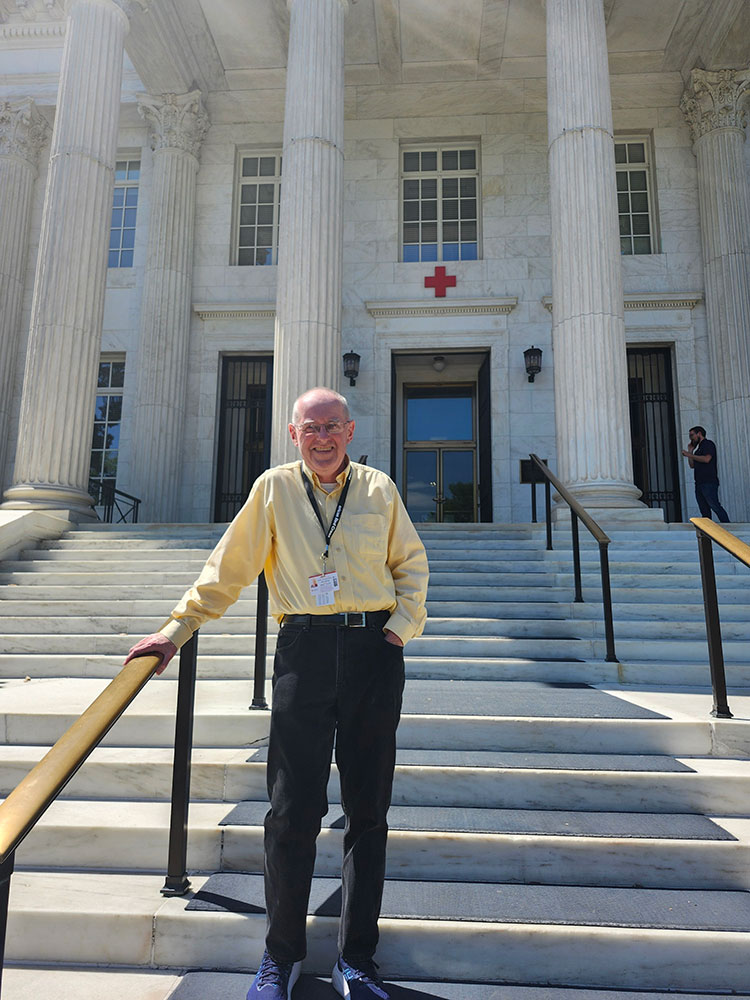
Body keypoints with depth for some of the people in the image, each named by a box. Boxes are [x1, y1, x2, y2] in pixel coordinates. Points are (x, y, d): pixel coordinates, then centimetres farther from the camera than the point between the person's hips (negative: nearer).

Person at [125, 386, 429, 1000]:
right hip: (304, 651, -1)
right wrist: (176, 631, 6)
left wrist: (403, 626, 3)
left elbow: (411, 563, 16)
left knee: (368, 810, 8)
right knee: (292, 810, 2)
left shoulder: (379, 489, 8)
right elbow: (228, 569, 8)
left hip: (373, 651, 2)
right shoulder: (274, 488, 6)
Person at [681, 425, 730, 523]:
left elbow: (706, 459, -15)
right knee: (704, 511, 2)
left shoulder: (708, 444, 1)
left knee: (715, 506, -17)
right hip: (699, 483, 9)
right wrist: (690, 451, 17)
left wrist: (690, 455, -7)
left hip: (709, 483, -9)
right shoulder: (699, 449, 27)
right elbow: (692, 465, 23)